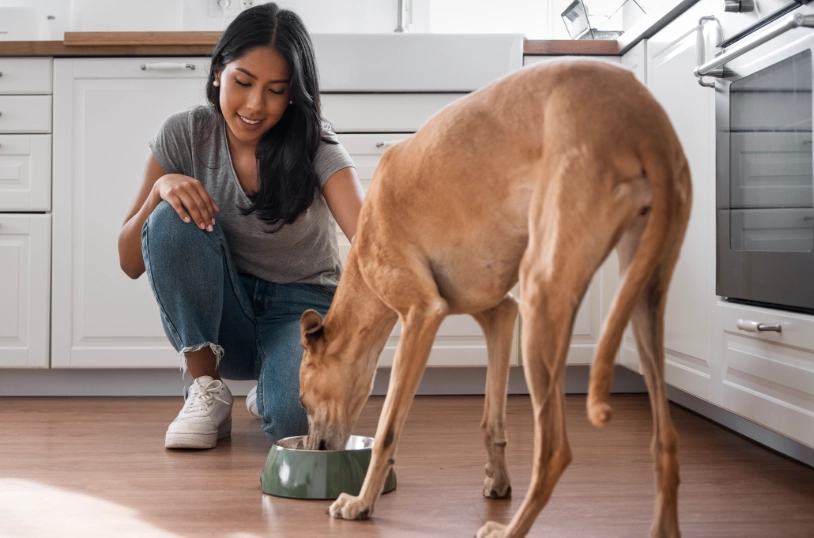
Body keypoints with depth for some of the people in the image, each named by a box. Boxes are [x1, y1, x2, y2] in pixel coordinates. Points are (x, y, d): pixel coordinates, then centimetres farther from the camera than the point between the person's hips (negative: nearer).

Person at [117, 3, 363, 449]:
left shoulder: (315, 147, -15)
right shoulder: (184, 135, -9)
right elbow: (130, 263, -7)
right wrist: (160, 189, -26)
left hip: (301, 306, -2)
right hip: (222, 316, 2)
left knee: (297, 417, -33)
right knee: (174, 220, -27)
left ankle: (269, 390, 6)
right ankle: (207, 391, -13)